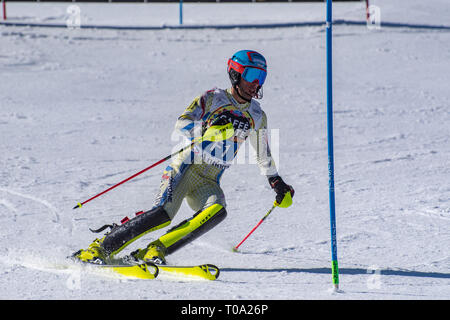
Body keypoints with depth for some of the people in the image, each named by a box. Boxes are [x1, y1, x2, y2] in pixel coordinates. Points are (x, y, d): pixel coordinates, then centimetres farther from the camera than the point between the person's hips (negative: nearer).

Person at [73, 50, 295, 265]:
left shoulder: (257, 116, 13)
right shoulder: (213, 99, -2)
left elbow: (263, 156, 31)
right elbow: (181, 125, -16)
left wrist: (278, 183, 33)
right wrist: (213, 126, -32)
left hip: (208, 182, 4)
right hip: (185, 169, -4)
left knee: (217, 211, -30)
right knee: (163, 214, -26)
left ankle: (156, 250, -27)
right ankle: (100, 248, -16)